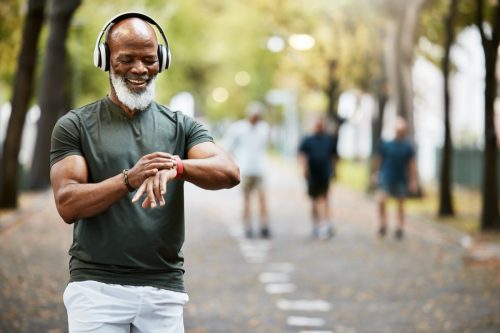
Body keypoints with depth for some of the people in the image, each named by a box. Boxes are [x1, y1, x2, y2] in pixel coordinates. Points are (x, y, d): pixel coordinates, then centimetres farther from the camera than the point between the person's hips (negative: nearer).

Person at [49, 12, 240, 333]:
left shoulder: (181, 126, 10)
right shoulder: (75, 126, 3)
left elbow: (229, 173, -7)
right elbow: (68, 205, -9)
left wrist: (175, 167, -27)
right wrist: (129, 179, -25)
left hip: (164, 290, 2)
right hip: (97, 286, -2)